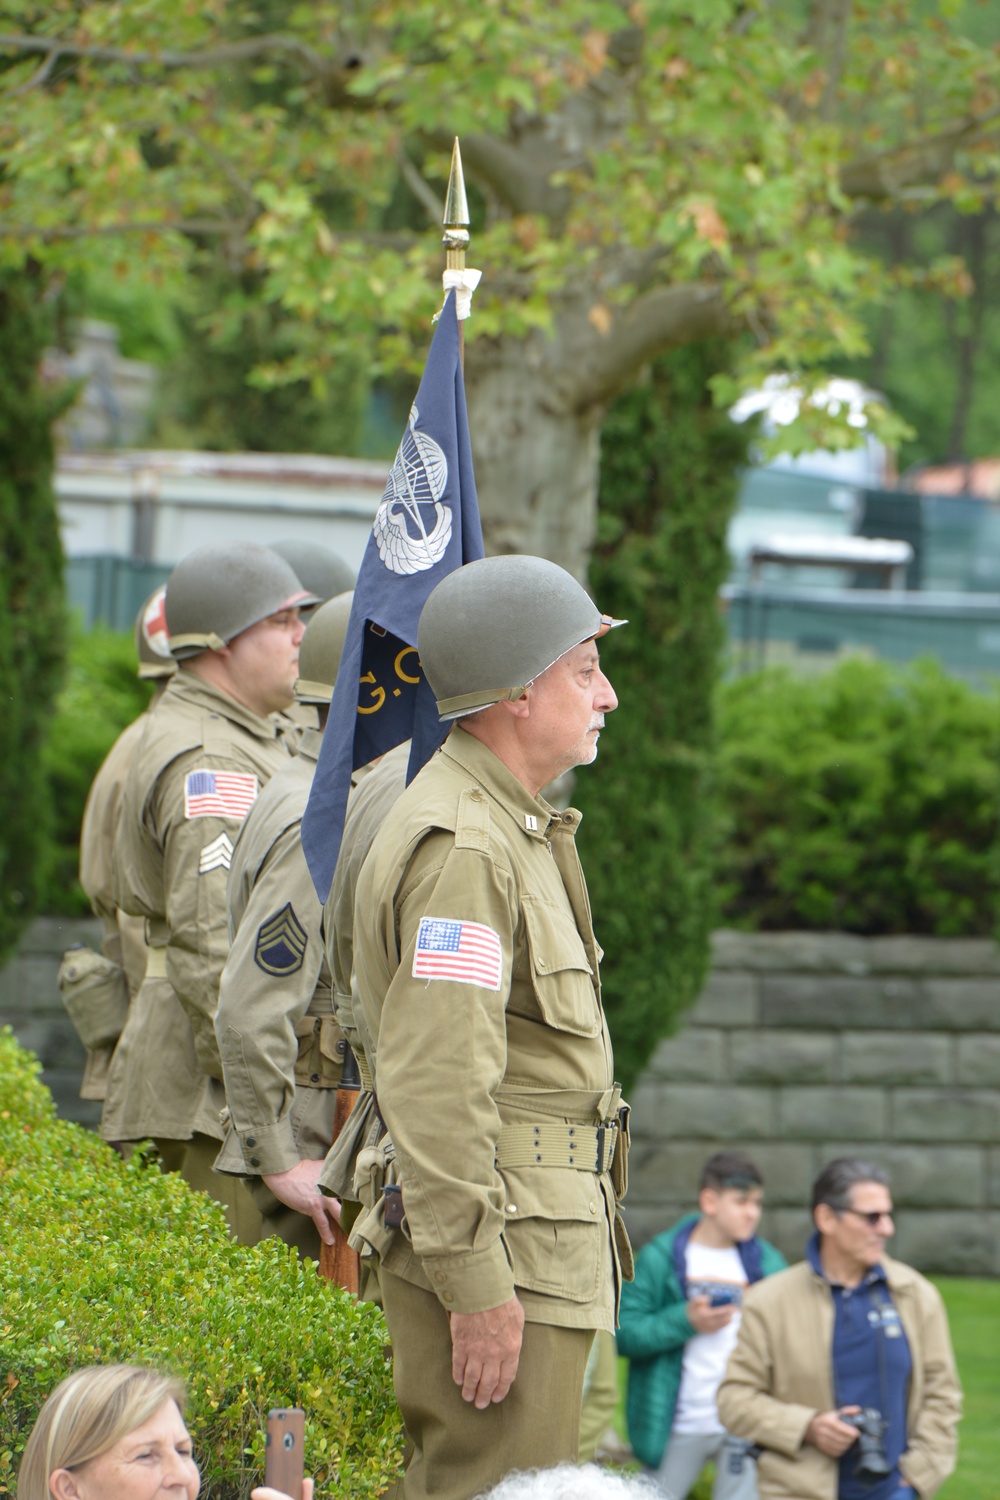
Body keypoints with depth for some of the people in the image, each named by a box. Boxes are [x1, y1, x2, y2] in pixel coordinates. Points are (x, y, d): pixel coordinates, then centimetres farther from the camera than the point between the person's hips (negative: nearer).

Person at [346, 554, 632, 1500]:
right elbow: (435, 1085, -22)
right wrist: (475, 1283, -23)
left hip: (539, 1236, 11)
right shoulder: (463, 847, -17)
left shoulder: (508, 828, 18)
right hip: (497, 1245, -11)